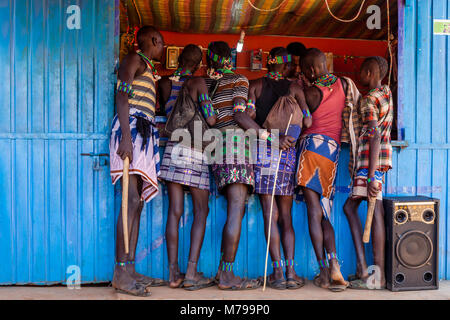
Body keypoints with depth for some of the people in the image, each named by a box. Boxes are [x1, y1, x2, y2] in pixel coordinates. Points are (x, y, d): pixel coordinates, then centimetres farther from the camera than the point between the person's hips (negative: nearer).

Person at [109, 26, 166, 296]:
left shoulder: (149, 68, 29)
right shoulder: (134, 59, 2)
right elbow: (123, 97, -11)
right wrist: (126, 137, -21)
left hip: (145, 133, 9)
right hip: (132, 127, -9)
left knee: (138, 203, 3)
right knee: (132, 200, -16)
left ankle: (130, 270, 5)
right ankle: (121, 272, -15)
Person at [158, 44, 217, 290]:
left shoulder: (164, 83, 9)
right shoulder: (198, 83, -4)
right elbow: (211, 120, -10)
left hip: (172, 149, 4)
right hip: (195, 151, -4)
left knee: (175, 211, 4)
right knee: (201, 211, 4)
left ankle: (174, 273, 5)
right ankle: (191, 273, -1)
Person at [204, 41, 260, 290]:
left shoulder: (204, 84, 19)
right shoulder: (239, 80, 2)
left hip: (216, 146, 7)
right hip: (235, 141, -7)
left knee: (236, 209, 12)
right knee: (236, 209, -10)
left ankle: (223, 270, 10)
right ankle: (227, 275, -12)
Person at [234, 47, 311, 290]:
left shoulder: (255, 85, 6)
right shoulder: (294, 88, 8)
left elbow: (242, 116, -10)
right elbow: (307, 122, 0)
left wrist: (270, 138, -14)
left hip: (263, 151, -1)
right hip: (288, 152, 1)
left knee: (270, 214, 0)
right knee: (286, 216, 10)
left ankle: (278, 271, -2)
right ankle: (290, 271, 6)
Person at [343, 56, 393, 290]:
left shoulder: (368, 100, -10)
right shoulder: (386, 93, 17)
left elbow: (375, 137, -19)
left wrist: (372, 175, -22)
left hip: (371, 157, -9)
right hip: (381, 156, 9)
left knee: (375, 211, -8)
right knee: (349, 207, 9)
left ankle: (378, 276, -4)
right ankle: (361, 268, 7)